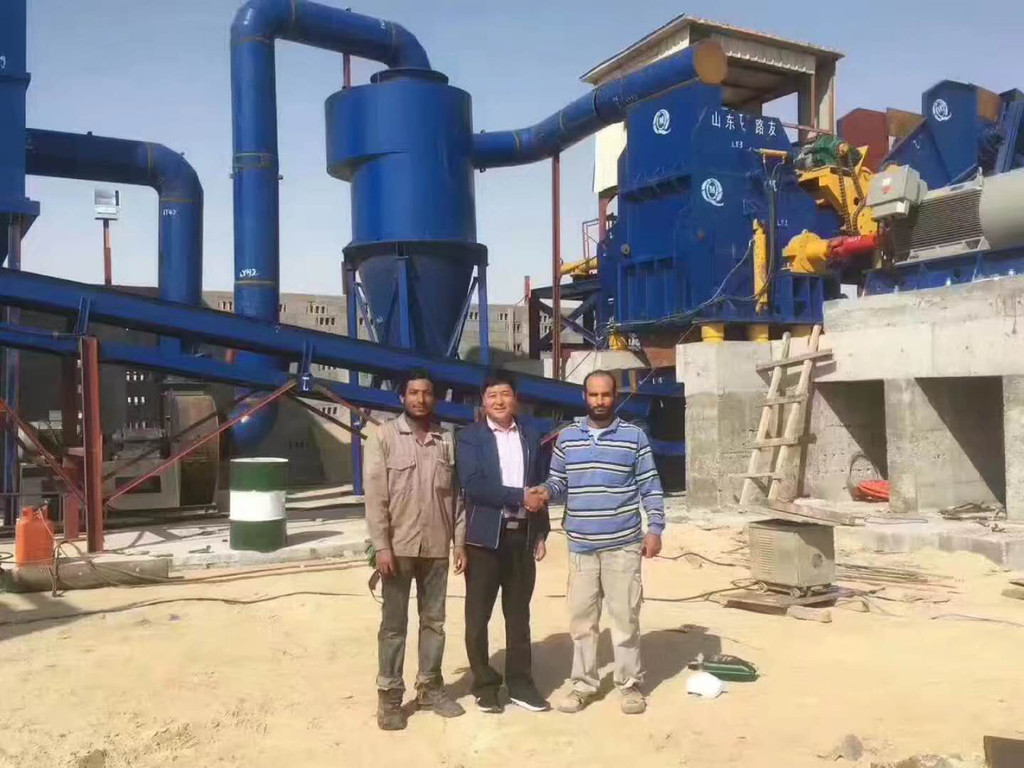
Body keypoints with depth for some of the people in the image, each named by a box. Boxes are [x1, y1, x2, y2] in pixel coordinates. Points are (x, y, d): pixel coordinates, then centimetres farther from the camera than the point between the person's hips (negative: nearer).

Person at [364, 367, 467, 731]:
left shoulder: (447, 440, 7)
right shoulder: (383, 436, -2)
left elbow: (455, 496, 9)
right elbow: (374, 494, -7)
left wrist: (460, 542, 5)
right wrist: (381, 545, -13)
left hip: (436, 547, 3)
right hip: (398, 546, -3)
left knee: (434, 620, 12)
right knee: (394, 623, 4)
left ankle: (429, 687, 24)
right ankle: (389, 695, 13)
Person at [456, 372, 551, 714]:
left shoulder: (531, 437, 11)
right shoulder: (470, 437, -2)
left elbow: (539, 487, 13)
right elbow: (473, 486, -15)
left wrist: (541, 533, 7)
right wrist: (519, 496, -18)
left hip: (522, 536, 3)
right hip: (484, 537, -3)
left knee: (519, 615, 11)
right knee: (478, 616, 4)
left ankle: (520, 683, 21)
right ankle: (484, 685, 18)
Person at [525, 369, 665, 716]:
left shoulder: (634, 436, -1)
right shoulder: (567, 437, 6)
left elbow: (650, 487, 0)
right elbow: (558, 481, 9)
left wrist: (655, 529, -7)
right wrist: (544, 491, -13)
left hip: (623, 545, -3)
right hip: (580, 545, 3)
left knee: (625, 617, 4)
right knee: (581, 618, 10)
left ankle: (630, 685, 19)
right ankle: (583, 683, 23)